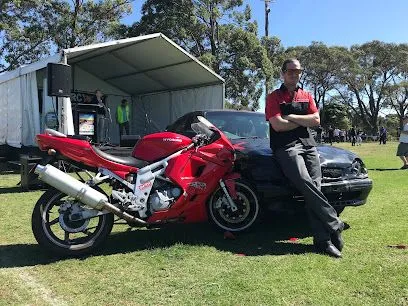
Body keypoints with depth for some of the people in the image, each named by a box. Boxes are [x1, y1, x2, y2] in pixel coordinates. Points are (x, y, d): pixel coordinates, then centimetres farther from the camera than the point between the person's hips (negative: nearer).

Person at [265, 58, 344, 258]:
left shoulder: (306, 96, 22)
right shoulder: (274, 97, 9)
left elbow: (316, 120, 8)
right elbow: (278, 125, -6)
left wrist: (291, 117, -1)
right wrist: (303, 121, 4)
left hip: (308, 144, 4)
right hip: (286, 147, -4)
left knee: (314, 187, -13)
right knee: (306, 183, -27)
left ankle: (322, 240, -16)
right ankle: (334, 225, -22)